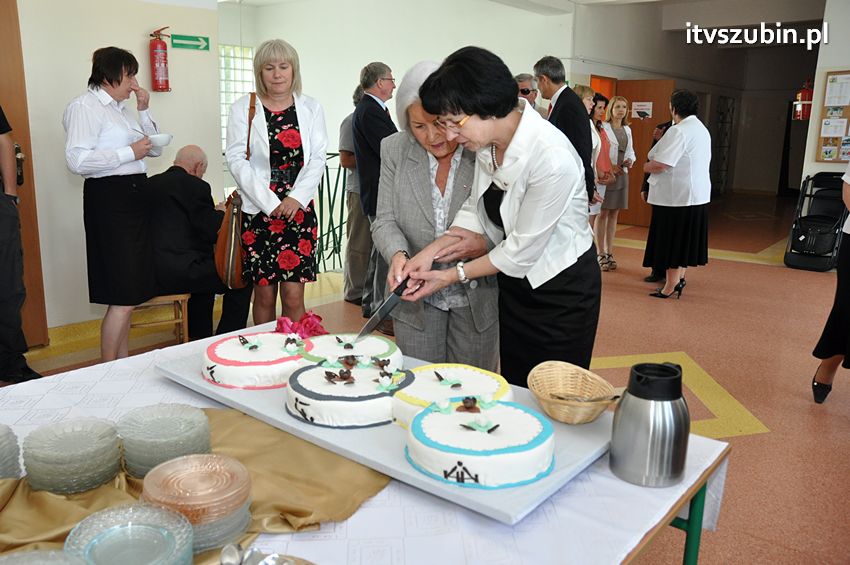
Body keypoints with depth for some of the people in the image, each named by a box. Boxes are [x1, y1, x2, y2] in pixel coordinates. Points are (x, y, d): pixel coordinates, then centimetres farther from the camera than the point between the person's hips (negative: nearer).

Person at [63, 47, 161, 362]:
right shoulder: (85, 107, -9)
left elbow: (155, 149, 20)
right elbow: (77, 160, -20)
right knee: (123, 295, -9)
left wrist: (144, 111, 9)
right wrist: (129, 152, -16)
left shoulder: (121, 108, 17)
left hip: (134, 196, 9)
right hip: (109, 197, -9)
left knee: (127, 293, 13)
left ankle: (123, 364, 23)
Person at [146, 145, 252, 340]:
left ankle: (199, 341, 34)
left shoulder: (149, 183, 13)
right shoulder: (195, 186, -10)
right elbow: (213, 233, -10)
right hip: (178, 271, -9)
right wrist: (221, 213, 9)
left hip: (149, 272, 9)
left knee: (205, 274, 33)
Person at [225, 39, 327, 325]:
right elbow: (237, 159, -2)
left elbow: (318, 159, 4)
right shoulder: (243, 108, 4)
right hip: (257, 211, -1)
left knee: (293, 296, -2)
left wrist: (296, 198, -10)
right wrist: (269, 203, -11)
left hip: (299, 210, 1)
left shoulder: (311, 108, 8)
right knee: (264, 294, 4)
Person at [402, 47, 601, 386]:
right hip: (515, 282, 7)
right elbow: (476, 210, 2)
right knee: (513, 389, 18)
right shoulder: (487, 142, -8)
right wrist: (432, 250, -14)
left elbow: (522, 249, -23)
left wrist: (453, 276, -15)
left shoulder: (551, 157, -31)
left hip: (562, 291, -7)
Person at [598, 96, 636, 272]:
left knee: (614, 214, 9)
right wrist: (610, 166, -21)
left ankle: (609, 252, 16)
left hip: (622, 175, 6)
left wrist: (630, 161, -3)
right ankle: (601, 254, 5)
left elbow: (631, 151, 18)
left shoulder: (627, 130, 14)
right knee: (603, 214, -1)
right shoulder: (603, 128, -7)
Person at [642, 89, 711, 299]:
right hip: (698, 194, 9)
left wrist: (646, 166, -4)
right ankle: (679, 278, 27)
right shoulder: (702, 129, 14)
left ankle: (670, 286, 5)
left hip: (676, 195, -9)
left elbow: (660, 164, -23)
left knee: (672, 240, -1)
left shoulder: (678, 131, -17)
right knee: (684, 240, 17)